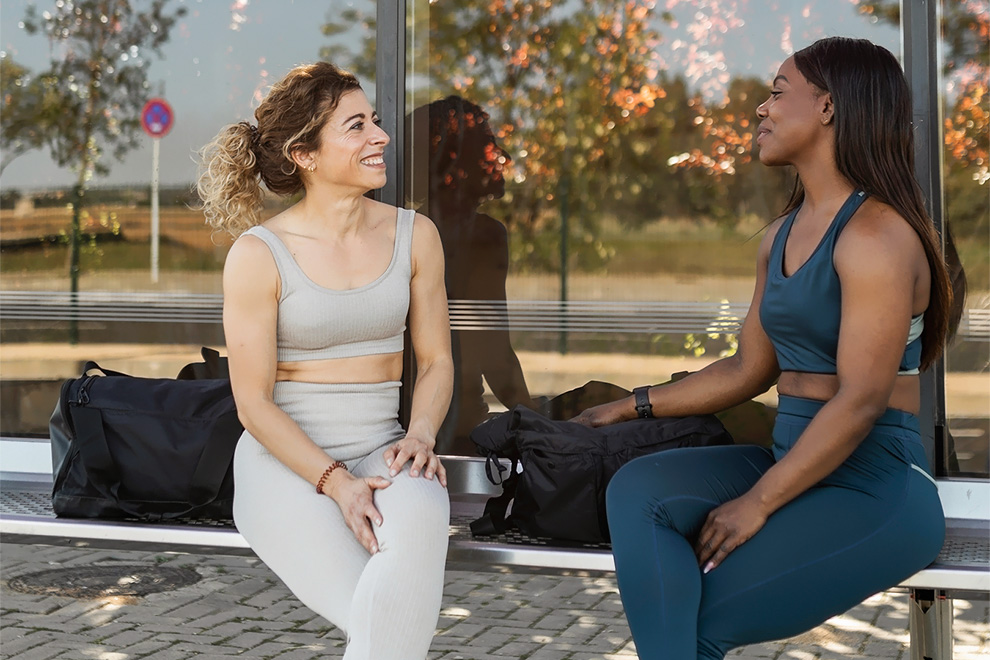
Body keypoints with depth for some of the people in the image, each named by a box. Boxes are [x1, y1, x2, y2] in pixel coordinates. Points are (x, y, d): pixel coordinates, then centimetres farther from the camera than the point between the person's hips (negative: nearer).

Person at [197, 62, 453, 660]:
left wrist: (421, 434, -10)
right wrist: (335, 481, -18)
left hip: (380, 451, 3)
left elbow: (436, 359, 11)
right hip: (284, 457, -3)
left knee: (419, 514, -36)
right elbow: (254, 401, -6)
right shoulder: (258, 253, -5)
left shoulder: (415, 234, 7)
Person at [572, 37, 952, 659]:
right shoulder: (782, 236, 15)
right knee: (637, 489, -17)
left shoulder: (876, 233, -13)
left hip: (876, 491, -8)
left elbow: (861, 400, -20)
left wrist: (757, 504, -19)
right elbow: (749, 370, 19)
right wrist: (635, 405, 17)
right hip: (794, 462, 8)